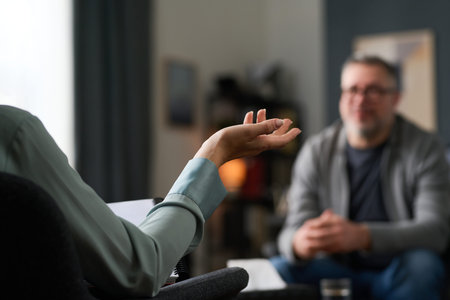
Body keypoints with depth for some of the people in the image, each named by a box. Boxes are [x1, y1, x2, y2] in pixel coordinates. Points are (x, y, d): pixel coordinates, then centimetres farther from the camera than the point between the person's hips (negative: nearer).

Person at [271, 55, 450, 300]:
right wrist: (298, 244, -32)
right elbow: (294, 228, -4)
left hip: (402, 278, -1)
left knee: (421, 263, -34)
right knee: (277, 269, -25)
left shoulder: (425, 148, -5)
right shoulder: (316, 151, 2)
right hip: (337, 272, 1)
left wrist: (363, 236, -35)